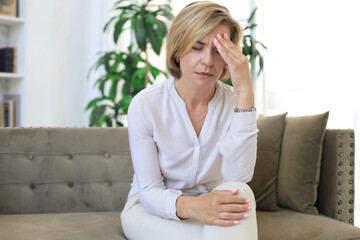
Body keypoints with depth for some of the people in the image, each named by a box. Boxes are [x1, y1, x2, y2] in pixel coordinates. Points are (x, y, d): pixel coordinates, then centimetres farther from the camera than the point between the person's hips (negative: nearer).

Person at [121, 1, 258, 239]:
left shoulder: (234, 102, -11)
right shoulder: (144, 104, -15)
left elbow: (238, 178, -27)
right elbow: (149, 192, -14)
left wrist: (246, 92, -31)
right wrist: (188, 206, -38)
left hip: (207, 204, 3)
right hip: (151, 210, -3)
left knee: (238, 193, -31)